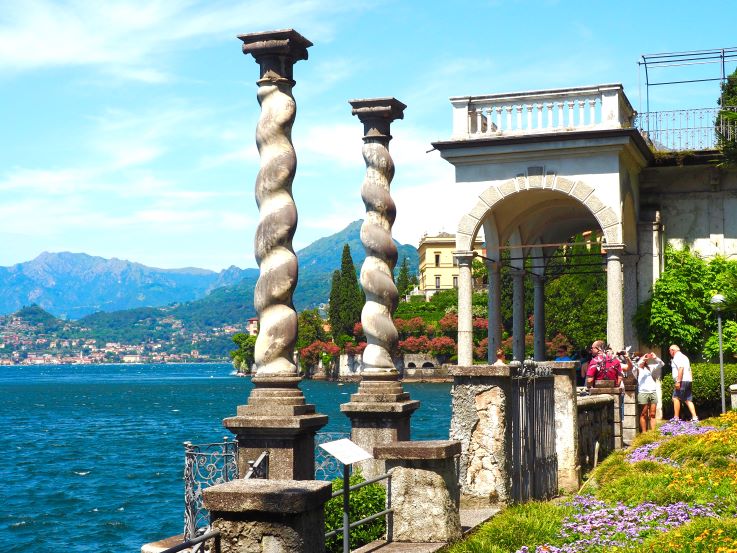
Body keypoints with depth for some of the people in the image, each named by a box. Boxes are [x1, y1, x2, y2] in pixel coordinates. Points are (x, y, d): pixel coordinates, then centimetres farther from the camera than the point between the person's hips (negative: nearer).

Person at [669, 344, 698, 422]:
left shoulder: (677, 357, -6)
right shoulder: (684, 357, 24)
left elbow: (681, 368, -20)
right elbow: (689, 370, 23)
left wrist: (678, 381, -23)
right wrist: (691, 381, 22)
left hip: (682, 381, -10)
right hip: (688, 381, 10)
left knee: (676, 398, -8)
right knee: (688, 400, 8)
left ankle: (676, 418, -10)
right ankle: (694, 418, 2)